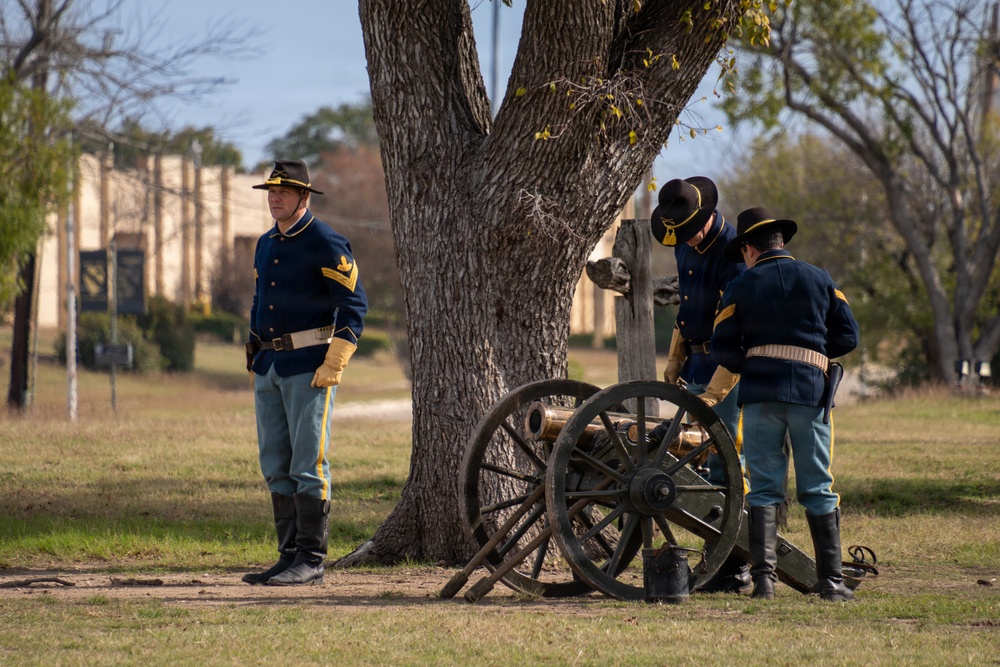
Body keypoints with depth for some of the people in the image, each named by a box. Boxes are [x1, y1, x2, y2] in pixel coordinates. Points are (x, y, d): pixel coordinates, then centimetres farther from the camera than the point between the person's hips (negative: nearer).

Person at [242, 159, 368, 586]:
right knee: (276, 467, 8)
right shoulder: (266, 246, 16)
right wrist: (254, 362, 19)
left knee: (308, 465, -7)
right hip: (269, 368, 8)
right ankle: (289, 557, 13)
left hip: (309, 367, -8)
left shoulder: (325, 244, -8)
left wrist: (333, 365, -16)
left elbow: (355, 306, -11)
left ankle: (311, 561, -4)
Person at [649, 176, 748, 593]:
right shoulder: (685, 246, 9)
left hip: (727, 371, -9)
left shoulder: (732, 253, -20)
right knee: (704, 467, 10)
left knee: (724, 468, -10)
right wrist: (674, 362, 19)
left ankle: (735, 570, -7)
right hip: (696, 365, 9)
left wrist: (714, 393, -27)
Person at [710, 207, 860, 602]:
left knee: (764, 487, 4)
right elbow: (848, 336, 8)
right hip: (811, 391, 1)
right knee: (817, 488, 6)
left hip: (760, 391, -1)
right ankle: (831, 580, 4)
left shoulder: (741, 288, 3)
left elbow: (722, 349, 0)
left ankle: (764, 577, -5)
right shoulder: (819, 280, 9)